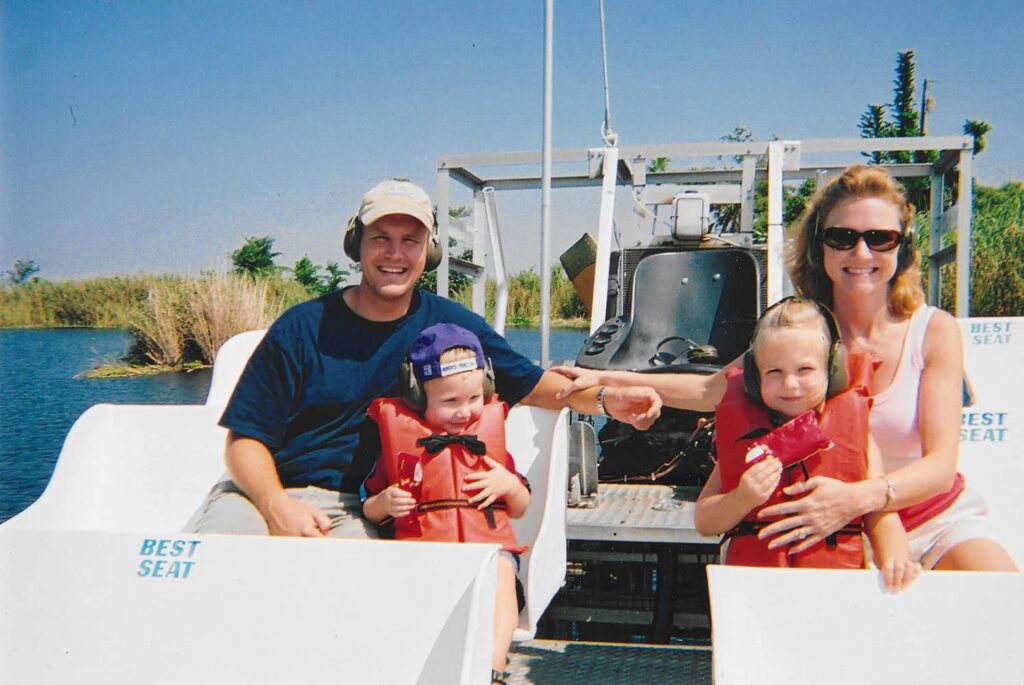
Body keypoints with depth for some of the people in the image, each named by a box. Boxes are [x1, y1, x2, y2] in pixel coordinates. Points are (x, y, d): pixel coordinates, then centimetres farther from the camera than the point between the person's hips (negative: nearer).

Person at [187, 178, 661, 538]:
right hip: (267, 492, 0)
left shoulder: (450, 325, 5)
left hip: (359, 511, 0)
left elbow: (532, 383, 9)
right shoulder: (304, 328, -2)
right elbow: (246, 439, -2)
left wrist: (604, 400, -10)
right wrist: (277, 506, -21)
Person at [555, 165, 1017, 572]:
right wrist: (606, 379, -6)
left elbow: (941, 465, -17)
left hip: (937, 518, -1)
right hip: (843, 534, 1)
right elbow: (713, 390, 2)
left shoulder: (935, 331, -10)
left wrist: (856, 498, -37)